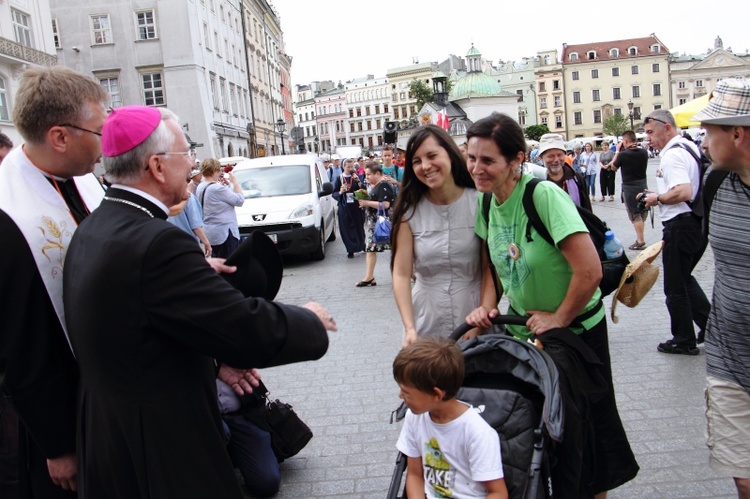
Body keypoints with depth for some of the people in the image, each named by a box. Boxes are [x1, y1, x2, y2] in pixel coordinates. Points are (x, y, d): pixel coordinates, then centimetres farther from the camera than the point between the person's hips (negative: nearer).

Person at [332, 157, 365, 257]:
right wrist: (340, 192, -17)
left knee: (359, 226, 8)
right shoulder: (338, 179, 3)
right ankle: (351, 250, 9)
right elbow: (334, 194, 3)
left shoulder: (356, 177, 5)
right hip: (344, 207, -1)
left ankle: (362, 244, 29)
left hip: (357, 207, 1)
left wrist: (358, 181, -17)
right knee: (347, 229, 1)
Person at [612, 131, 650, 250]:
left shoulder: (623, 154, -18)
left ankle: (641, 241, 0)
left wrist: (618, 151, 4)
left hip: (629, 187, -6)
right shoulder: (644, 152, -2)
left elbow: (613, 167, -1)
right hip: (643, 185, 6)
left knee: (635, 215, -1)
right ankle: (640, 238, 27)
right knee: (643, 213, 17)